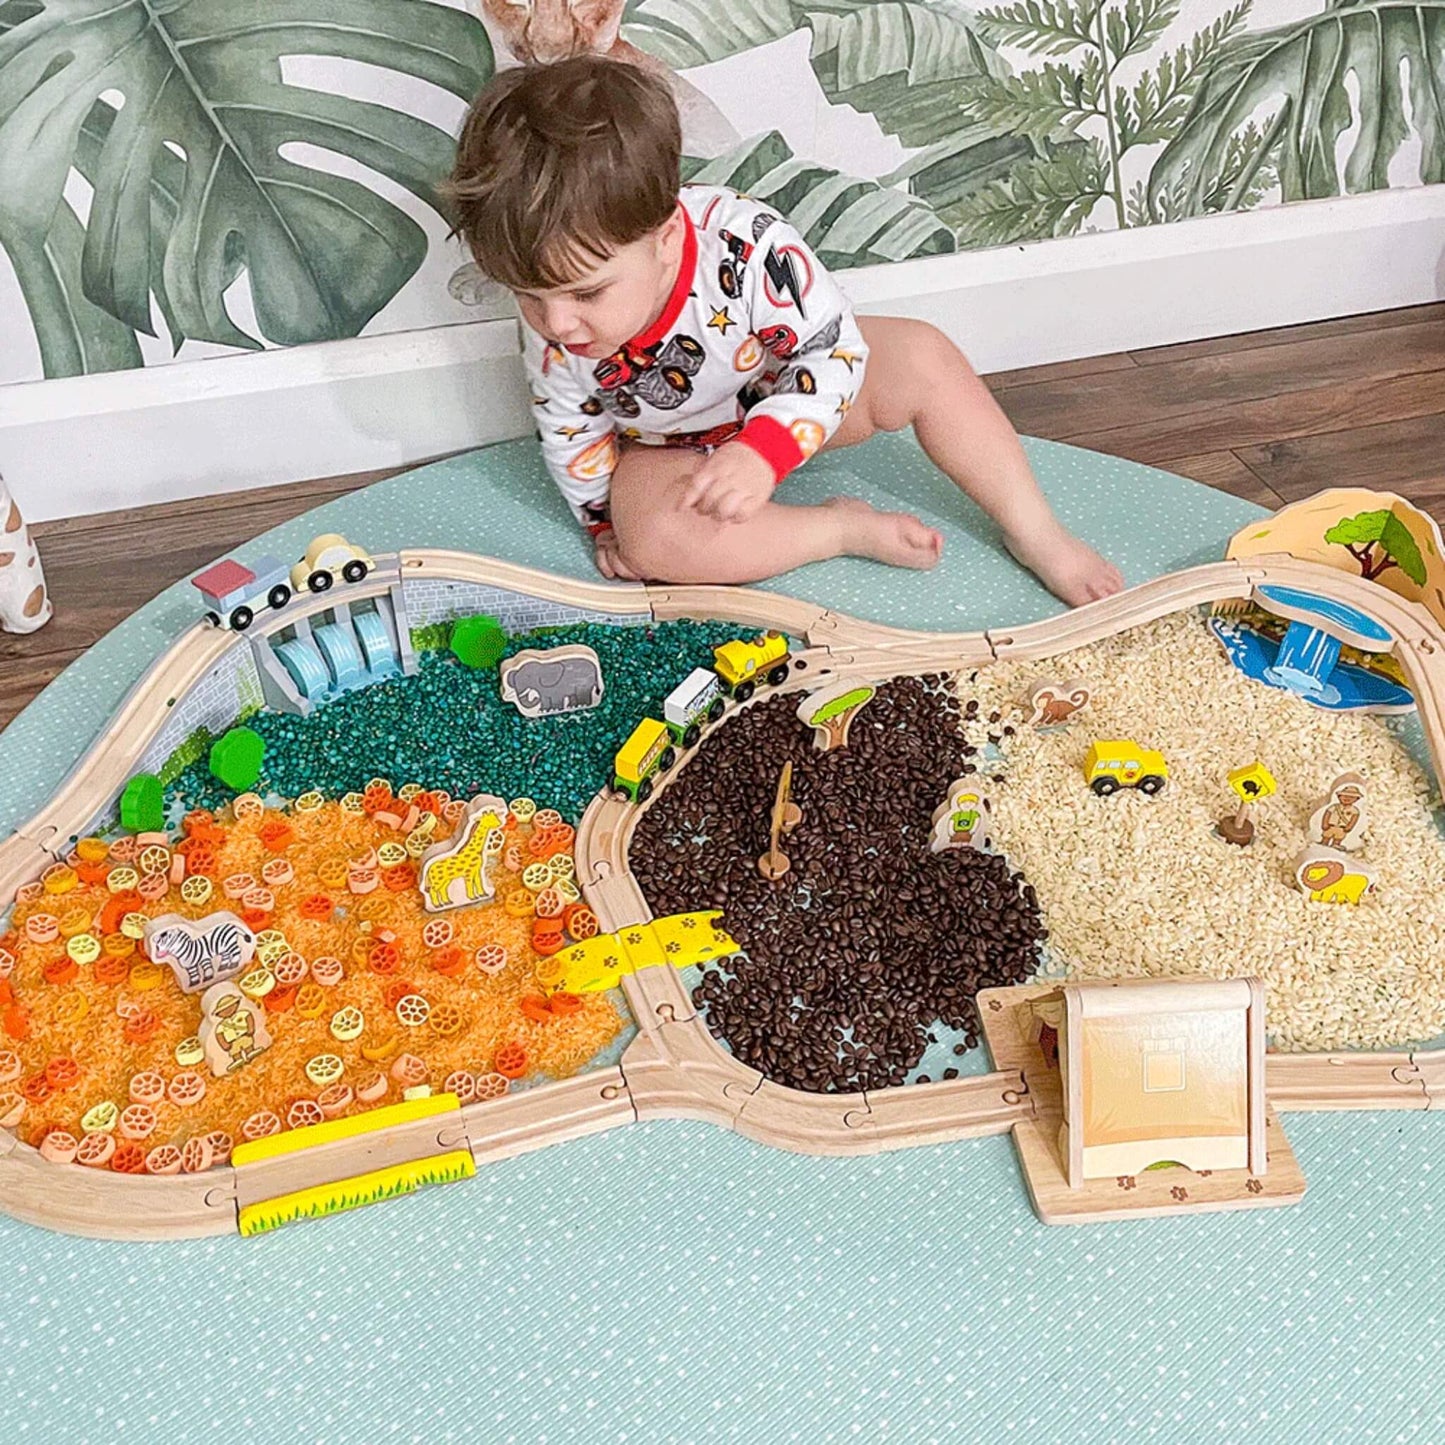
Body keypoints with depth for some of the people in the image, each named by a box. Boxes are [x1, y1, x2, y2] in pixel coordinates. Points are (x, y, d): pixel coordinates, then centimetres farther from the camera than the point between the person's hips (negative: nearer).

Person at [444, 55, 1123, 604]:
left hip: (791, 394, 0)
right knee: (651, 537, -33)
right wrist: (606, 523, 2)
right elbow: (570, 437, -6)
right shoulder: (551, 340, -25)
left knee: (924, 358, -22)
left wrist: (764, 448, -37)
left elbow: (836, 351, -25)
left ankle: (1038, 536, -8)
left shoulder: (748, 244, -35)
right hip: (672, 452, 1)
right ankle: (844, 528, -16)